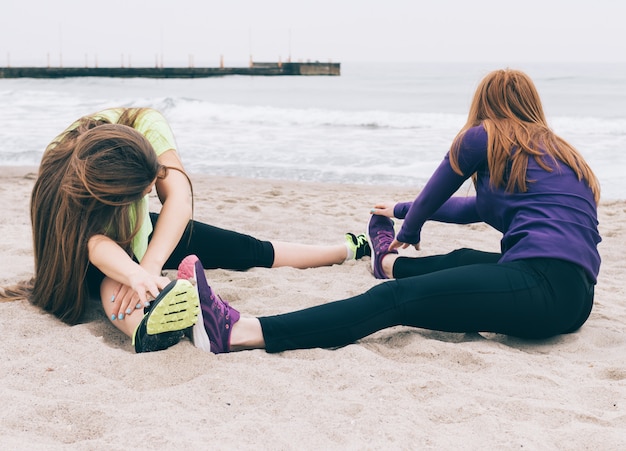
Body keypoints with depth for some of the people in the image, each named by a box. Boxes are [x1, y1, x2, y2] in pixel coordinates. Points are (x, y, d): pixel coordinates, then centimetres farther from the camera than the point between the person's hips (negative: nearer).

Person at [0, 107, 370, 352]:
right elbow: (94, 243, -51)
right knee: (111, 279, -41)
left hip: (140, 231, 3)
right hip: (95, 259, -3)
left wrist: (149, 266, -56)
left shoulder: (146, 125, -34)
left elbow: (179, 198, -42)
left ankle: (350, 248, 17)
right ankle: (145, 326, -71)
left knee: (248, 250, 1)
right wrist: (137, 276, -73)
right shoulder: (65, 181, -39)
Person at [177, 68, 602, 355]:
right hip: (575, 296, 9)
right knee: (463, 259, 33)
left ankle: (240, 332, -29)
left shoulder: (483, 137, 7)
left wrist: (407, 233, 43)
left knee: (392, 299, -19)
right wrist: (402, 210, 49)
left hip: (544, 285, -9)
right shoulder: (559, 150, 31)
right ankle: (389, 262, 64)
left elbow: (433, 196, 20)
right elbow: (473, 209, 40)